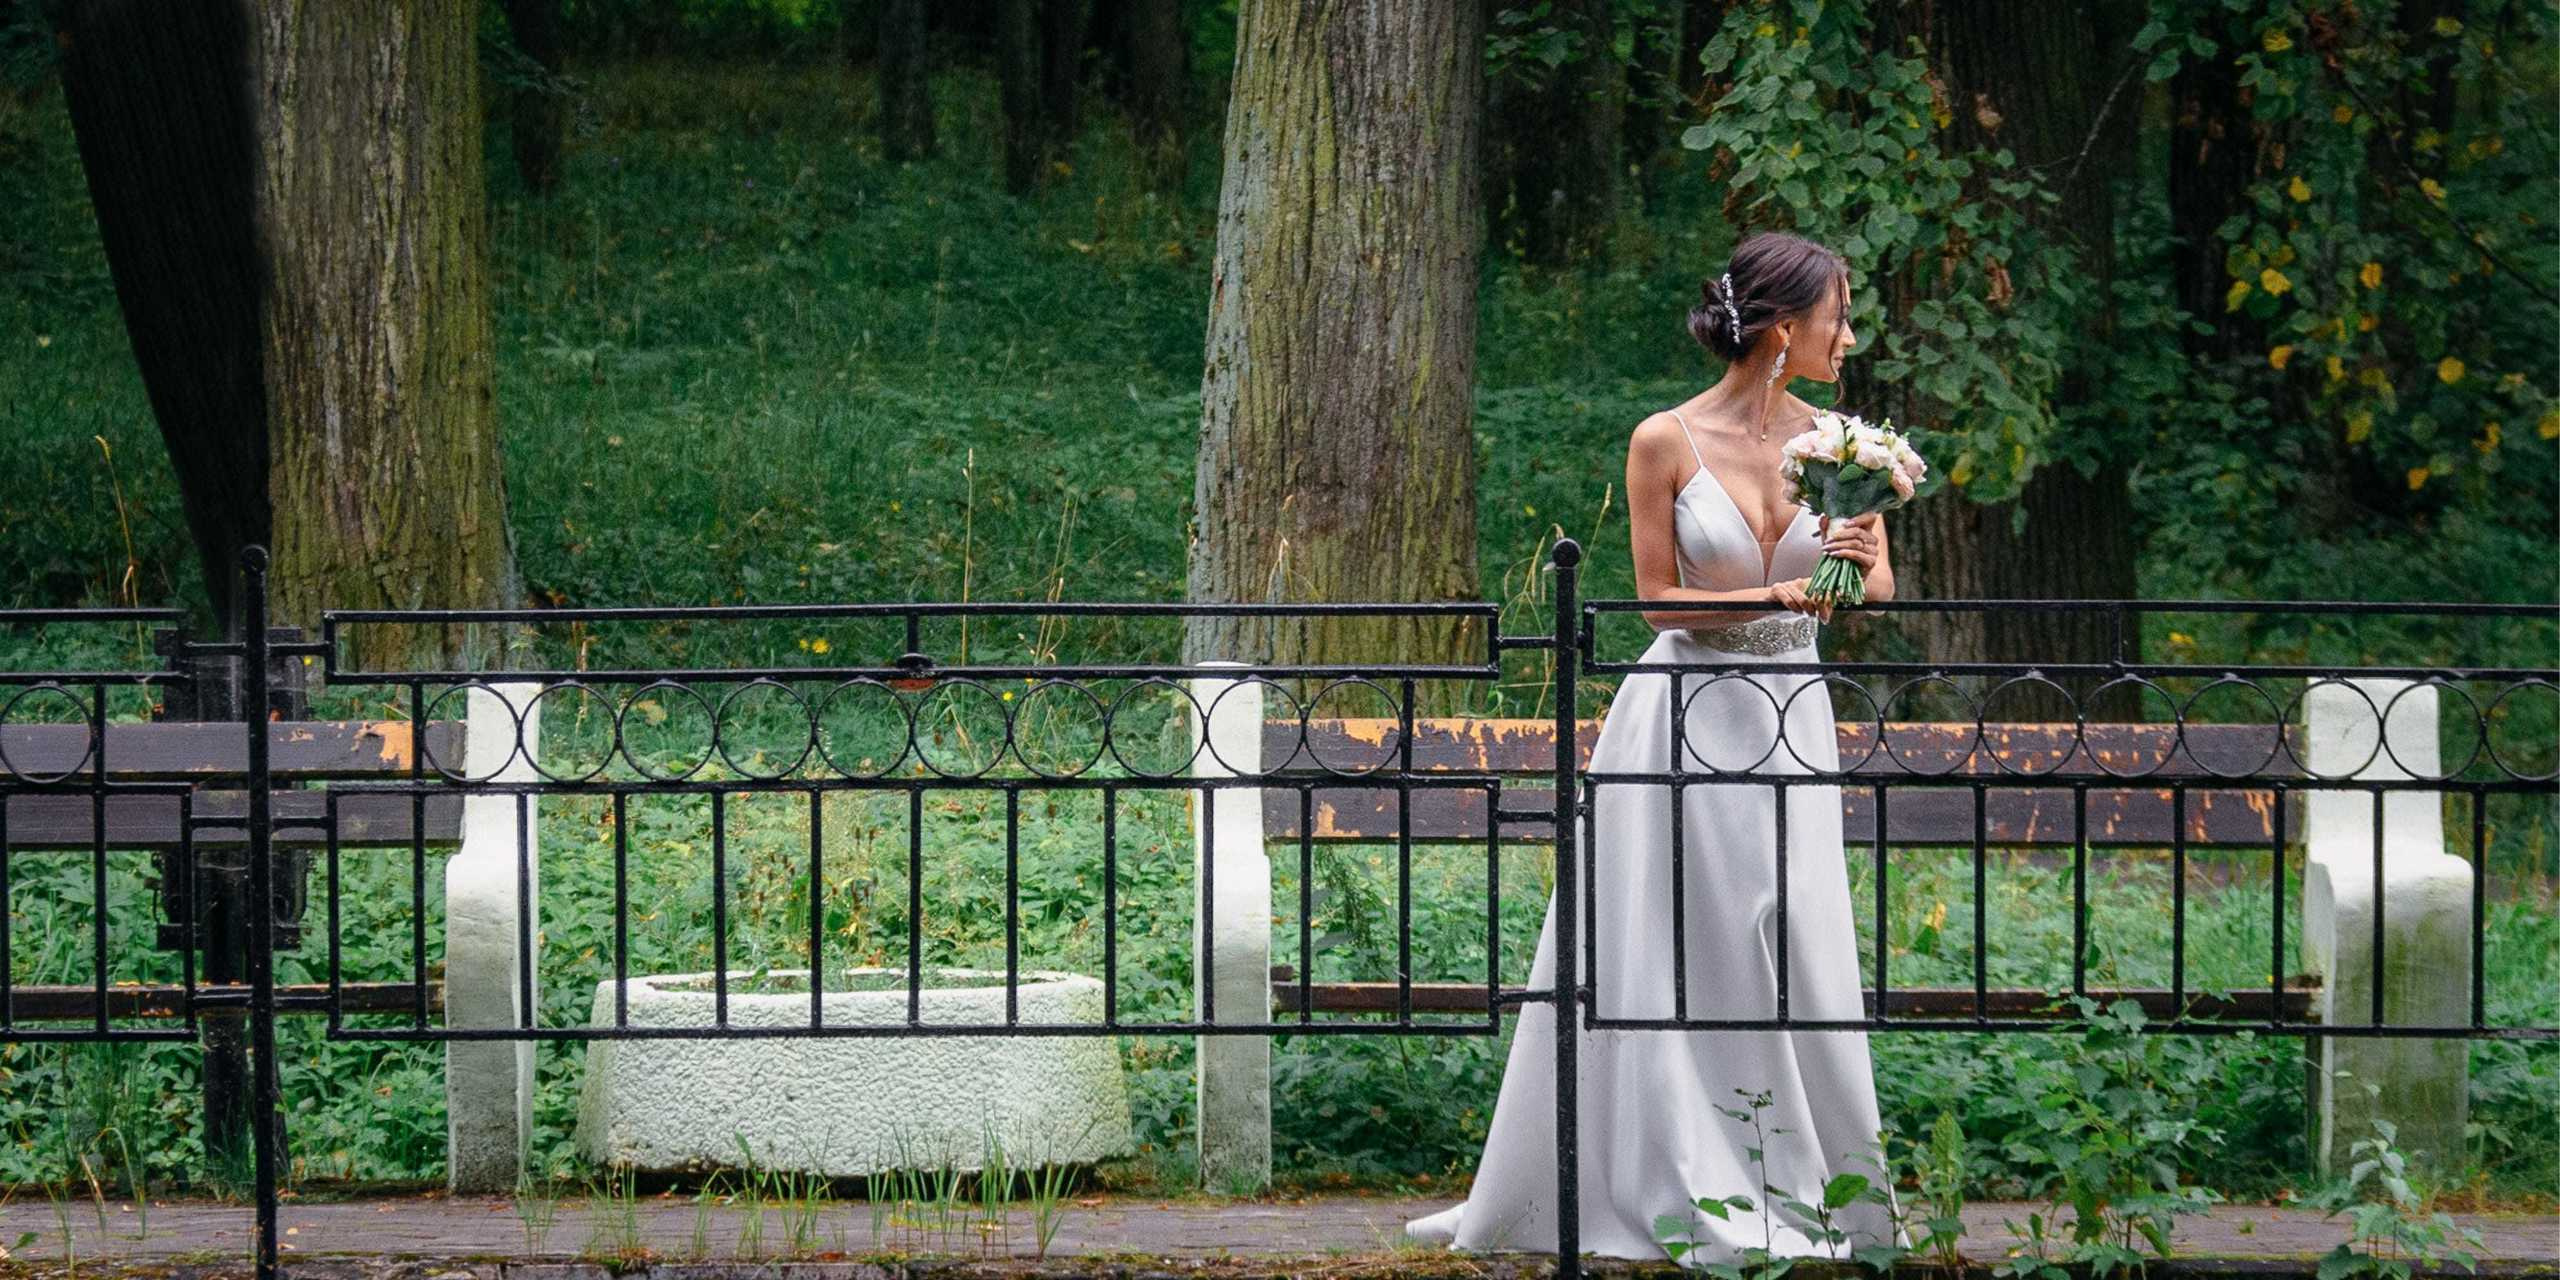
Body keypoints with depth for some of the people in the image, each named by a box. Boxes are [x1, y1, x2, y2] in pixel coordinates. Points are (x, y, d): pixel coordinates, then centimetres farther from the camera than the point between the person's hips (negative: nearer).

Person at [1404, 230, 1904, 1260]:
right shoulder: (1666, 443, -5)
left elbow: (1879, 589, 5)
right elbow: (1660, 598, -5)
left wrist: (1856, 566, -18)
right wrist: (1785, 593, -18)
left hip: (1791, 719, 3)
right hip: (1685, 720, -3)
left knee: (1793, 966, 2)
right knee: (1657, 963, 0)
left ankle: (1816, 1197, 10)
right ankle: (1670, 1196, 10)